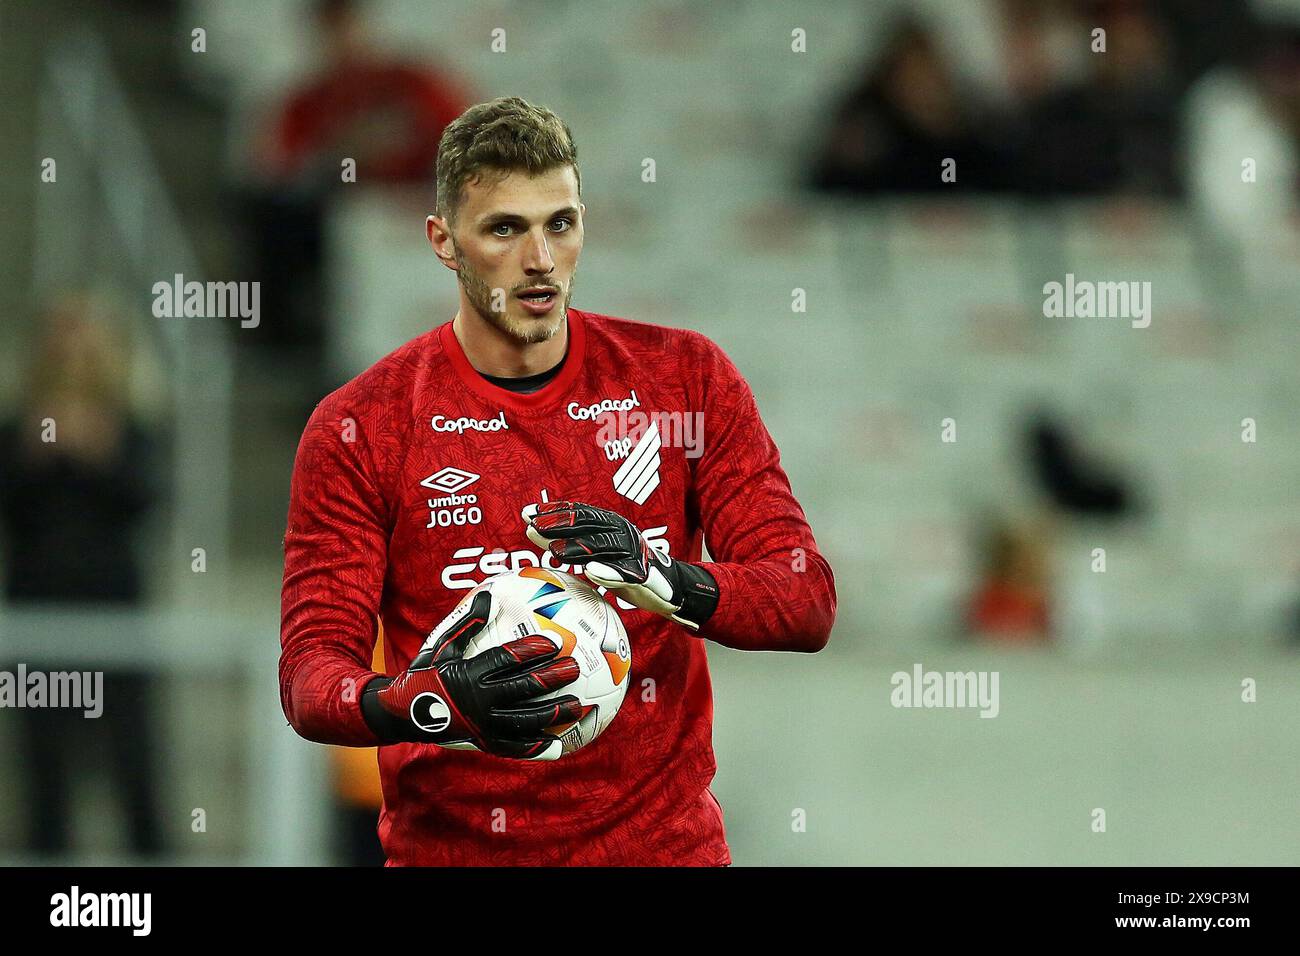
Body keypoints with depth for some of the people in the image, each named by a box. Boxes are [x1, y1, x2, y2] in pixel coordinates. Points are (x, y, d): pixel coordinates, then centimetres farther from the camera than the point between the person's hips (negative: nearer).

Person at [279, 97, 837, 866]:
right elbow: (311, 672, -9)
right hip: (452, 846, -1)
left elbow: (808, 601, -4)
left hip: (662, 838, 1)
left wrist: (663, 579, -23)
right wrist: (426, 705, -30)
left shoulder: (686, 378, 1)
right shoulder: (359, 428, -4)